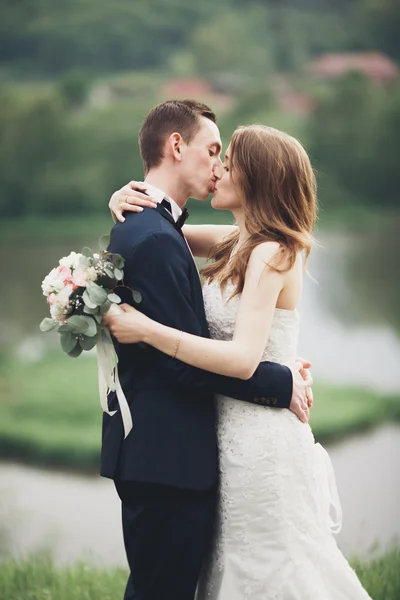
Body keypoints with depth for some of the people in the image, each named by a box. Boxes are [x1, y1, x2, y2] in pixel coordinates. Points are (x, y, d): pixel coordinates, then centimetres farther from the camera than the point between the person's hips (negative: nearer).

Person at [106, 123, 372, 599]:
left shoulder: (271, 255, -17)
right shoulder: (238, 243, 8)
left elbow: (242, 359, -26)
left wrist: (146, 329, -26)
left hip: (262, 439, -9)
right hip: (236, 431, 9)